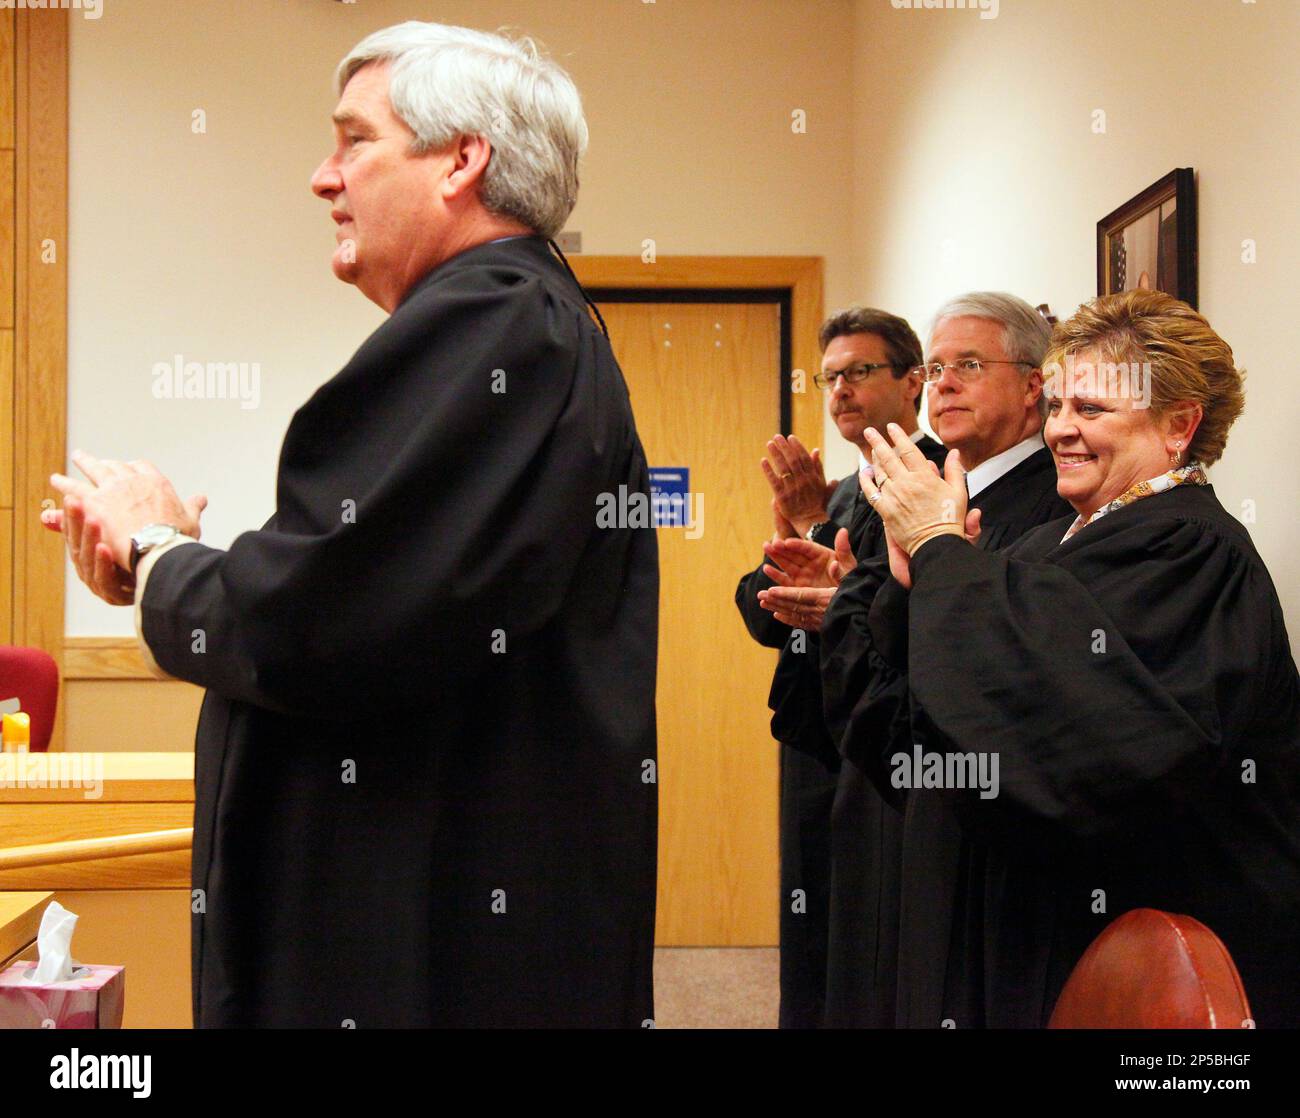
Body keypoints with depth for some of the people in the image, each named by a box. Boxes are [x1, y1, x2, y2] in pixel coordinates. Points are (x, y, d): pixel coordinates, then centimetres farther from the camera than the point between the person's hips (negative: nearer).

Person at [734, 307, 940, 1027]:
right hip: (815, 754, 8)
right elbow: (764, 615, 7)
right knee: (810, 967, 18)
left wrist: (817, 531, -22)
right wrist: (791, 528, -10)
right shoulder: (841, 495, 16)